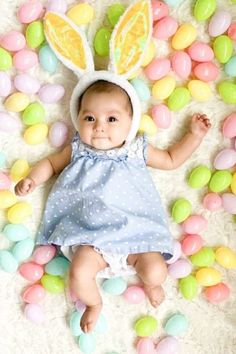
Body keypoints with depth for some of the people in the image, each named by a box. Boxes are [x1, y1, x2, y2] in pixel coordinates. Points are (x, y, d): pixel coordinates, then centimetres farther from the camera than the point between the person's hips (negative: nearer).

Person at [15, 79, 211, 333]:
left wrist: (195, 135, 15)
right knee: (79, 275, -23)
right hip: (92, 238, 0)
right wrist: (32, 178, 6)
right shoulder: (78, 150, 7)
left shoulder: (137, 150, 7)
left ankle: (149, 283, 21)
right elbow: (52, 163, 23)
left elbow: (171, 160, 20)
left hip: (134, 233, 0)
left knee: (155, 271, -20)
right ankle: (93, 303, 13)